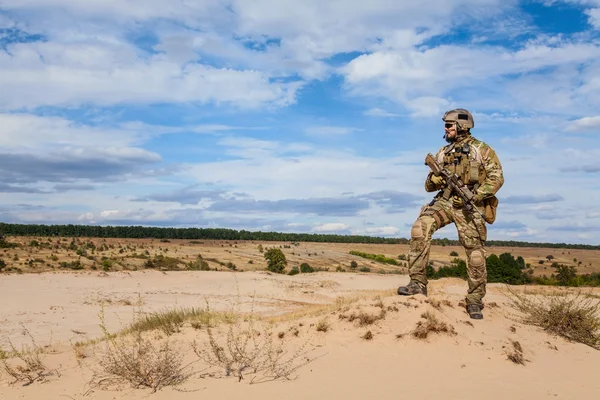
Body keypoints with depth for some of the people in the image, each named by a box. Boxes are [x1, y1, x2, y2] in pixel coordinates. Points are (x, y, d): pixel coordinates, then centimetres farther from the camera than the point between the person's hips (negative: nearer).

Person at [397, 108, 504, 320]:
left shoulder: (481, 149, 3)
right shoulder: (443, 152, 16)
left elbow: (496, 177, -5)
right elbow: (429, 186, 18)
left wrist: (473, 196, -17)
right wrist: (433, 180, -7)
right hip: (445, 201, 4)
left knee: (475, 253, -3)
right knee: (420, 227, -22)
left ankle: (475, 301, 13)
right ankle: (418, 282, -21)